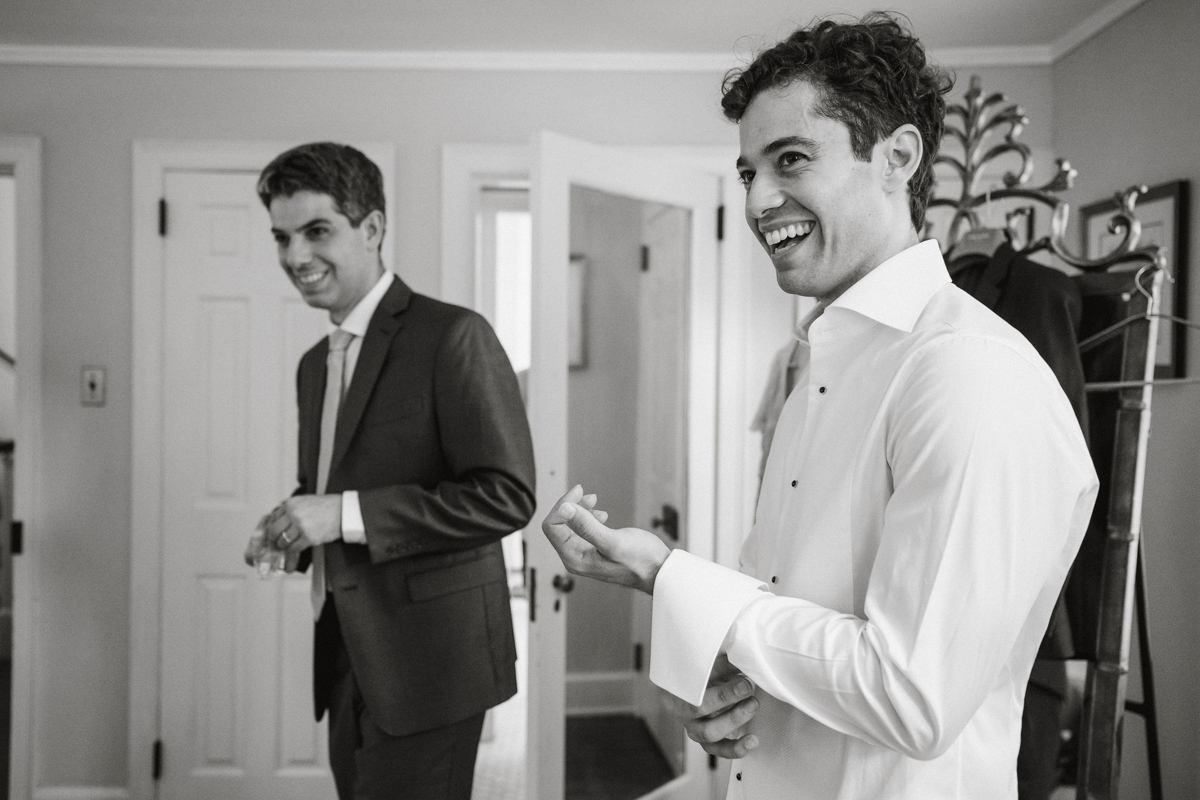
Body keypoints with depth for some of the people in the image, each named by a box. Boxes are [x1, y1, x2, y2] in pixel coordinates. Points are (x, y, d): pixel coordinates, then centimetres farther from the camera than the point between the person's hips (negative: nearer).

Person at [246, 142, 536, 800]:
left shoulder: (453, 337, -13)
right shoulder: (314, 364, 13)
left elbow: (506, 495, -19)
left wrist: (345, 514, -21)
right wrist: (292, 532, 0)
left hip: (429, 662, -7)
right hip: (346, 660, 8)